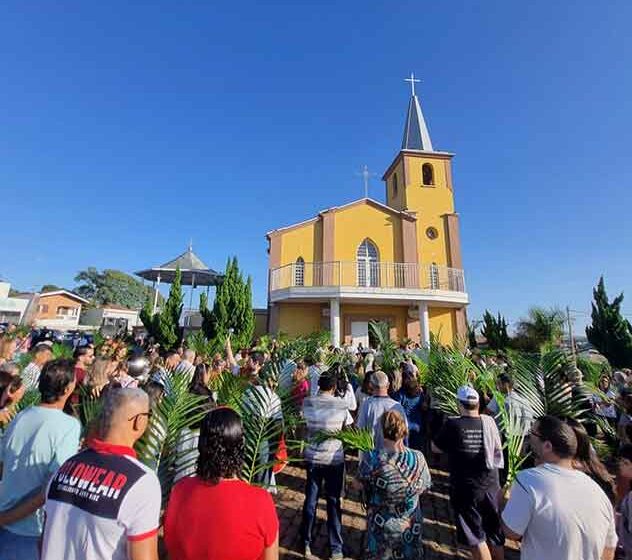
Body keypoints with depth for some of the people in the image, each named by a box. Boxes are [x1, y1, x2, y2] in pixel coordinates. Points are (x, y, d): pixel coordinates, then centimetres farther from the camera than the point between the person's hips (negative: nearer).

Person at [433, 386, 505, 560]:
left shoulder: (453, 424, -22)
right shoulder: (489, 422, -11)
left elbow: (435, 448, -9)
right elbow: (498, 450, 6)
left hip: (466, 490, -4)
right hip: (491, 487, 4)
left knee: (476, 539, 15)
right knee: (495, 536, 24)